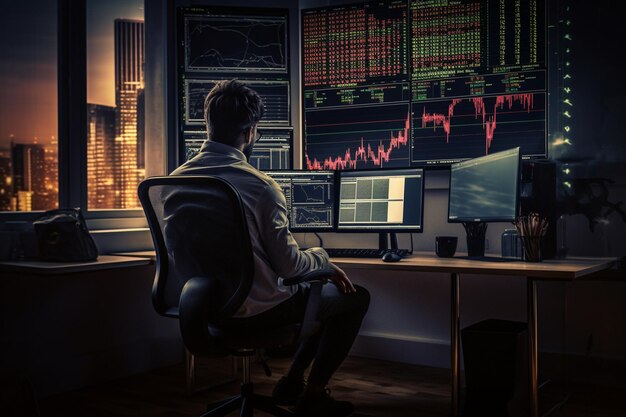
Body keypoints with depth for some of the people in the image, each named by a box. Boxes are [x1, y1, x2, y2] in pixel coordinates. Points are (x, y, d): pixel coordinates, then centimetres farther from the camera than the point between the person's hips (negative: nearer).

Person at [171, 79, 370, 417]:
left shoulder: (178, 178, -3)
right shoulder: (259, 186, -24)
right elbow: (289, 266, -20)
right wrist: (323, 257, 2)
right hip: (256, 310, -8)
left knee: (324, 290, 27)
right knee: (355, 298, 13)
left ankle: (292, 380, 28)